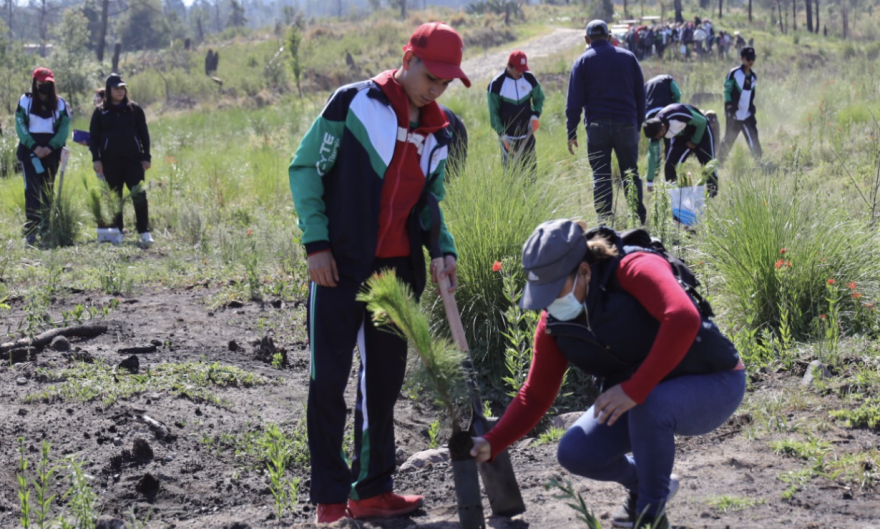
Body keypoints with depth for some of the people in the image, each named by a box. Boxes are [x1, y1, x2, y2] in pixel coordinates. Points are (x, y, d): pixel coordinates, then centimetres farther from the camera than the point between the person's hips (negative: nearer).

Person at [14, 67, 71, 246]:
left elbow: (64, 128, 1)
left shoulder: (60, 103, 7)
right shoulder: (25, 101, 3)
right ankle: (31, 229, -16)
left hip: (51, 150, 2)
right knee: (32, 188, -11)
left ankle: (46, 226, 12)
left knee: (48, 189, 6)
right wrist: (34, 147, -14)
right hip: (30, 150, -2)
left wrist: (50, 147, -12)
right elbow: (20, 127, -3)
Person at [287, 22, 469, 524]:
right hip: (341, 265, -6)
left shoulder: (437, 134, 9)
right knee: (329, 379, -3)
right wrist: (317, 244, -11)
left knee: (385, 379, 13)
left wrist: (446, 250, -1)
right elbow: (305, 169, -6)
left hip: (399, 269, 6)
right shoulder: (355, 103, -9)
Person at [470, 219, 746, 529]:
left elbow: (683, 318, -42)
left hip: (713, 386, -6)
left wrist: (635, 389, -41)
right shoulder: (554, 323, -6)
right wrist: (491, 444, -14)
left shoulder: (632, 270, -26)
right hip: (640, 401, 6)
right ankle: (641, 482, 19)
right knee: (575, 454, -13)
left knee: (649, 404, -37)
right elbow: (535, 396, 0)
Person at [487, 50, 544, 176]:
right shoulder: (496, 84, -10)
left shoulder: (530, 78, -2)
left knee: (531, 168, 7)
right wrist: (502, 134, -14)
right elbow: (493, 113, -6)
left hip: (527, 135, 3)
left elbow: (539, 98, 13)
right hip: (508, 137, -3)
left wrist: (535, 115, -7)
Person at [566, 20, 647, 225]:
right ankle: (639, 220, 3)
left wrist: (571, 132, 2)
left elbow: (574, 101, 0)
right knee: (631, 173, 7)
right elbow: (640, 94, 12)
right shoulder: (628, 57, 11)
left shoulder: (582, 62, 4)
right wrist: (638, 125, 16)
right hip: (626, 124, 1)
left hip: (597, 125, -1)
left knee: (600, 176, 4)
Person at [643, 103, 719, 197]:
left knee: (708, 164, -13)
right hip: (681, 137, 5)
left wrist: (694, 142, -14)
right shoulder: (655, 130, -23)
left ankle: (712, 194, -2)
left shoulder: (678, 115, -41)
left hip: (701, 131, -5)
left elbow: (702, 121, -24)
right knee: (670, 164, -9)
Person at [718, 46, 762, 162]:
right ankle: (720, 161, 16)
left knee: (754, 141, -5)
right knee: (728, 140, 3)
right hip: (734, 115, -5)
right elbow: (727, 91, -7)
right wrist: (729, 106, -16)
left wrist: (752, 111, 14)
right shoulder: (734, 73, -8)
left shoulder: (753, 77, 11)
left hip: (747, 115, 5)